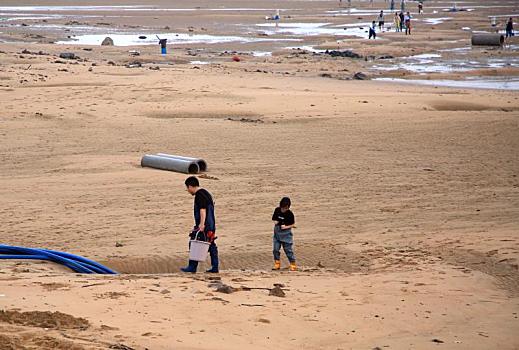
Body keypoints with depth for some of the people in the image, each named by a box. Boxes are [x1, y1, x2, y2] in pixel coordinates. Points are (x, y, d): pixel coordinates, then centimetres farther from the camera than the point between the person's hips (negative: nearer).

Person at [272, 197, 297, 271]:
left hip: (286, 234, -4)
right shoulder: (277, 210, -2)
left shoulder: (290, 214, -14)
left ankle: (293, 265, 6)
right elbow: (274, 219, 13)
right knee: (275, 249, 4)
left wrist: (286, 227, -21)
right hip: (277, 233, 4)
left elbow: (293, 224, -5)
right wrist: (275, 221, -10)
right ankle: (277, 264, 17)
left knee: (288, 250, -3)